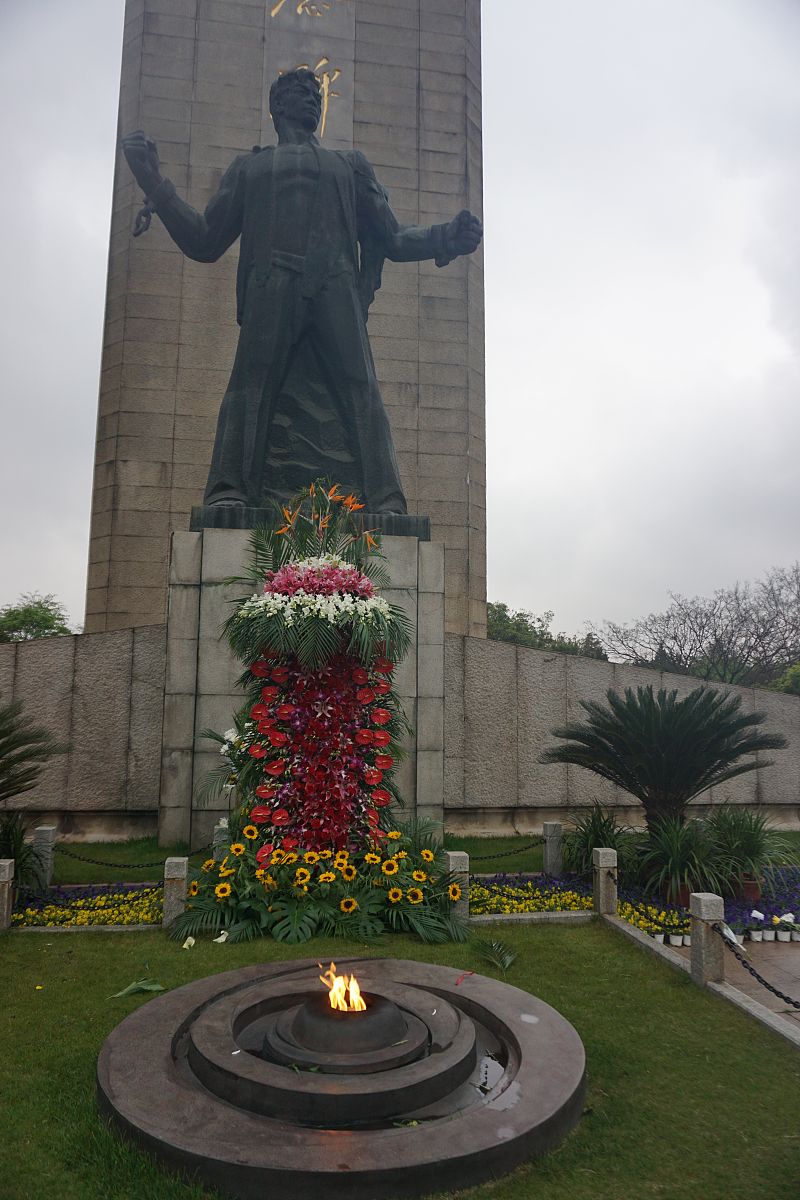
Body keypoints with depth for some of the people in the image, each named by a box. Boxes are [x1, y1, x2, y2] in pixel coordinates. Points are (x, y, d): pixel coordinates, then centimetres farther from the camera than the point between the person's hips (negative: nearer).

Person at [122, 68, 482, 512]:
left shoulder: (350, 164, 34)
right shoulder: (248, 167, 31)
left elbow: (392, 240, 27)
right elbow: (204, 243, 23)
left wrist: (448, 238, 11)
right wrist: (154, 183, 14)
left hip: (337, 289, 1)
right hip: (271, 288, 0)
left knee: (361, 391, -16)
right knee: (251, 385, -19)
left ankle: (384, 503, -24)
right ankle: (228, 494, -25)